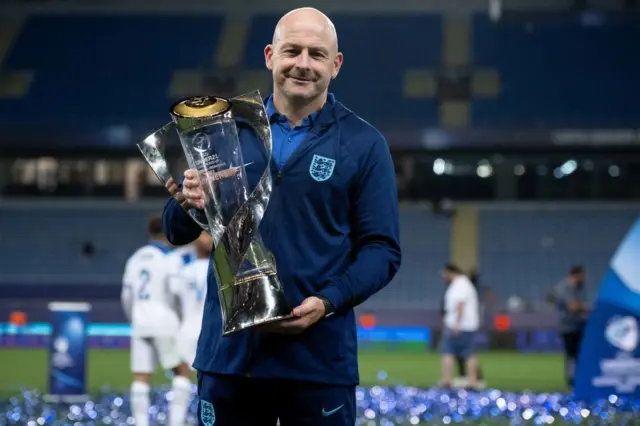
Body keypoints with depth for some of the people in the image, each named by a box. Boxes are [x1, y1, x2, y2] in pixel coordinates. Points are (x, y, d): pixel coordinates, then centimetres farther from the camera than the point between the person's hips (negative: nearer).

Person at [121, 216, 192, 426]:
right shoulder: (171, 258, -4)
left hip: (139, 323, 5)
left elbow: (126, 297, 15)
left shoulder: (135, 258, 14)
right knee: (182, 371, 6)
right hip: (164, 322, -5)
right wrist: (183, 322, 0)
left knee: (141, 379, 2)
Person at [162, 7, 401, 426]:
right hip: (229, 349, 2)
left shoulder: (363, 144, 2)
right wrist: (187, 204, -13)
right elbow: (177, 232, 10)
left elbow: (382, 250, -1)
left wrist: (328, 302, -17)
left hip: (319, 356, -2)